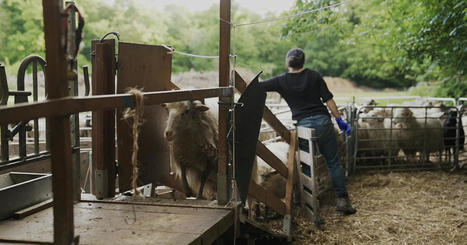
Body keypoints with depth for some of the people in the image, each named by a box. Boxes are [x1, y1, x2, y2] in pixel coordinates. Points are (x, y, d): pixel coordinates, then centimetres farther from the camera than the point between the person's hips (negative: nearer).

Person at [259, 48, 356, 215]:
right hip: (323, 121, 1)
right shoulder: (314, 76, 5)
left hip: (303, 125, 0)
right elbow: (328, 99, 3)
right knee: (333, 163, 6)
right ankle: (342, 199, 4)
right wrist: (339, 120, 8)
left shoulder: (282, 81, 2)